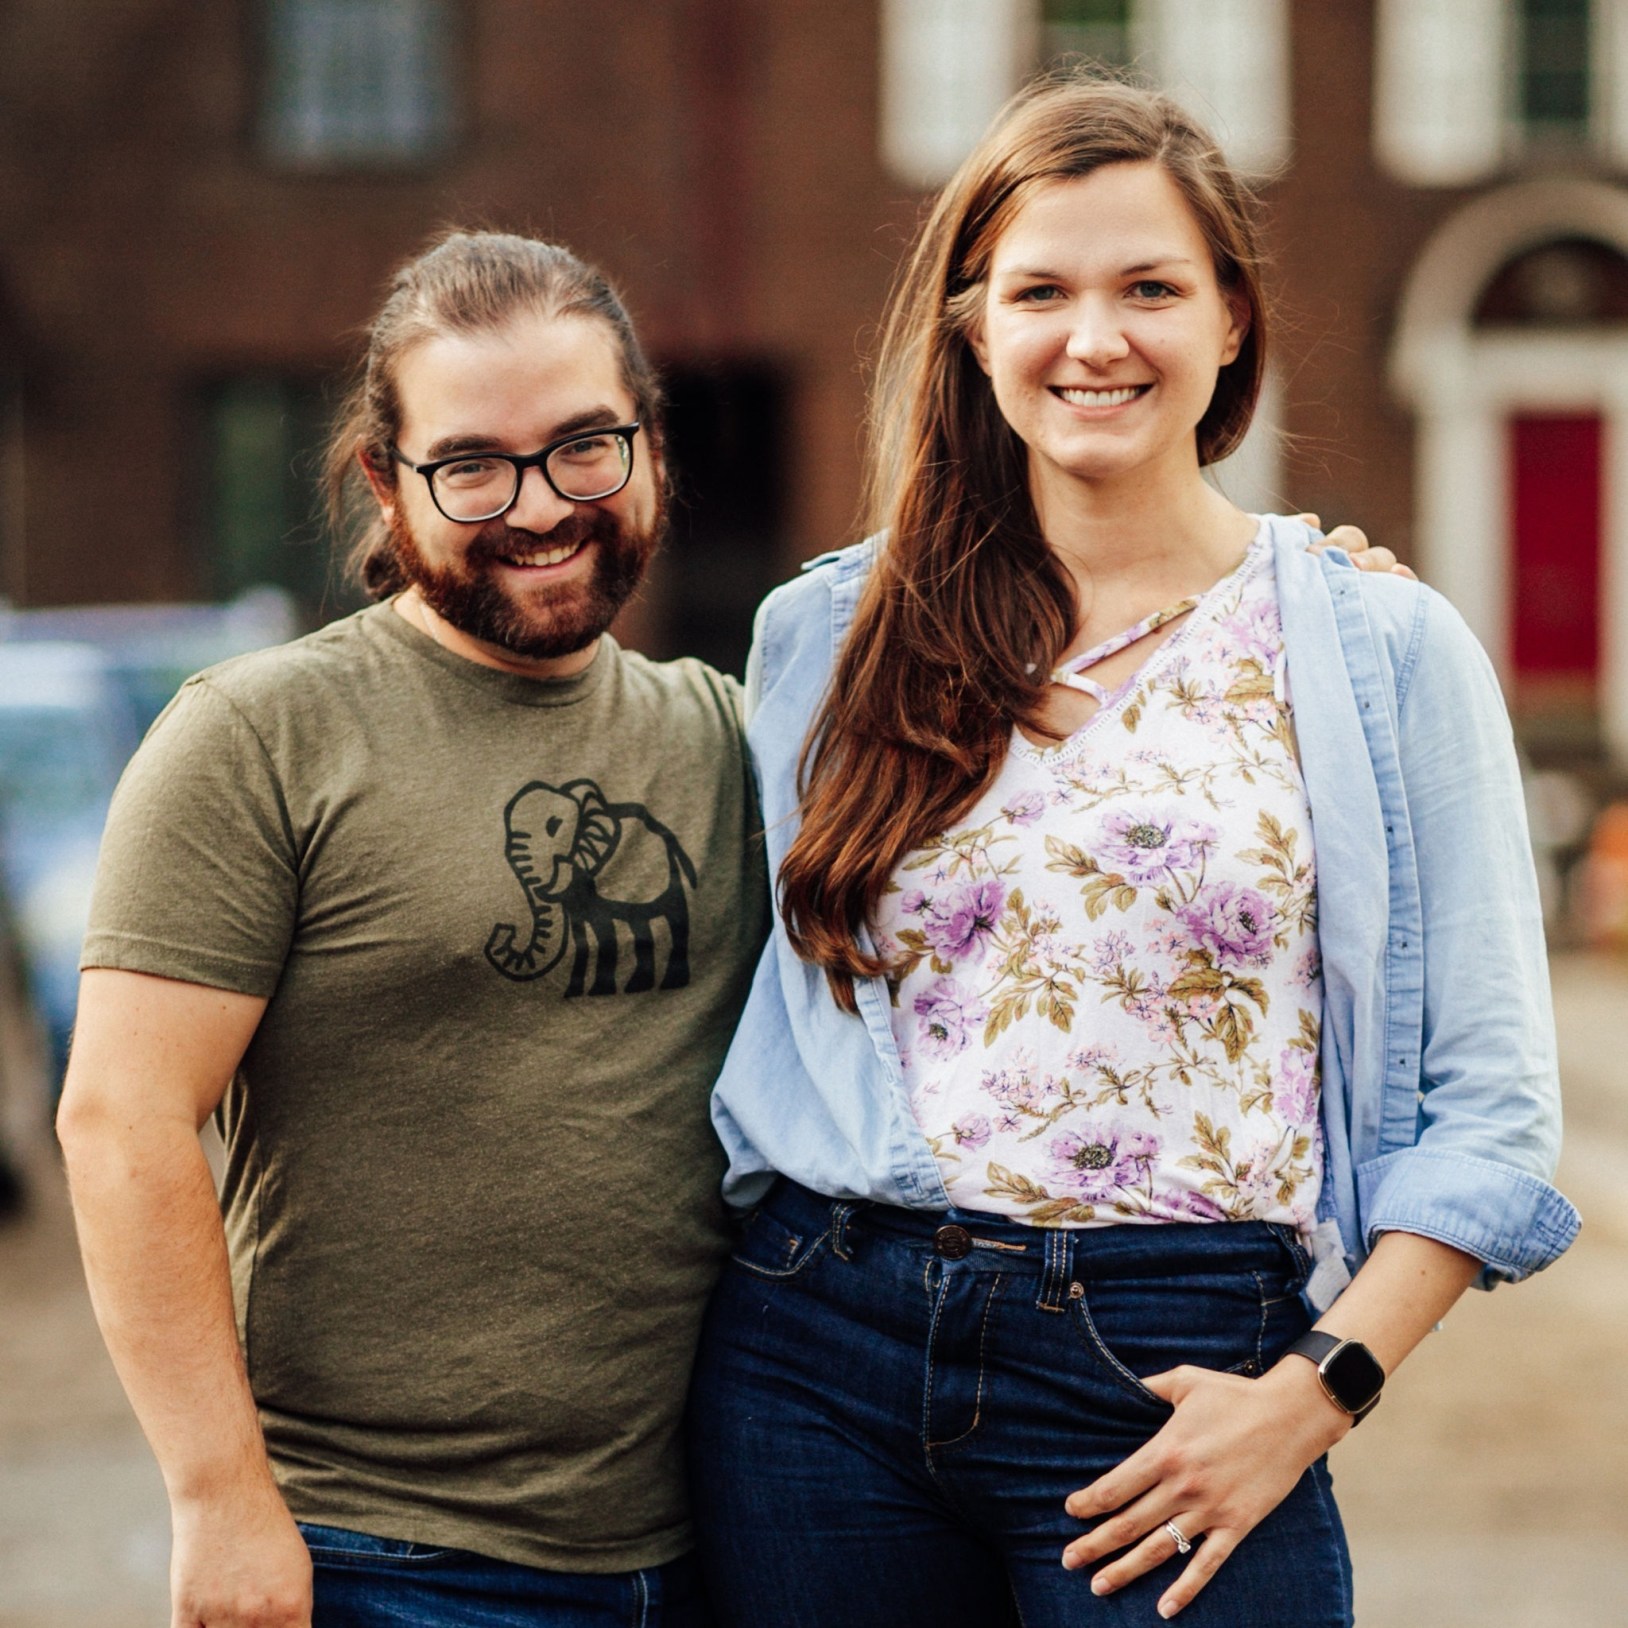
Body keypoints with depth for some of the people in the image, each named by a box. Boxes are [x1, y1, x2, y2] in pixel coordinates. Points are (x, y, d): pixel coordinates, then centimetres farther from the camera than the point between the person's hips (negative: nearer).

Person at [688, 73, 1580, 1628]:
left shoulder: (1387, 651, 1)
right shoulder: (824, 639, 8)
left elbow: (1490, 1104, -1)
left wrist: (1314, 1392, -10)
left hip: (1172, 1378, -2)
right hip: (822, 1347, 2)